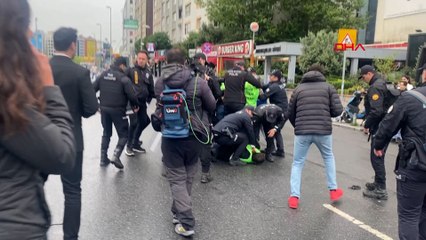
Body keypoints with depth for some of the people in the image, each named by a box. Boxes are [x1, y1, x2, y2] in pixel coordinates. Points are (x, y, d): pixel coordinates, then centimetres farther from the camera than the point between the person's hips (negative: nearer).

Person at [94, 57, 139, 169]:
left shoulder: (103, 75, 6)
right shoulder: (123, 78, -12)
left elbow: (93, 89, 5)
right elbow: (132, 95, -16)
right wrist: (136, 105, 2)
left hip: (104, 108, 6)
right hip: (117, 110, -6)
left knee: (106, 133, 20)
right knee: (124, 134, 6)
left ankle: (103, 159, 19)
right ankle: (116, 156, -13)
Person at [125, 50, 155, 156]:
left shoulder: (148, 73, 9)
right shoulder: (131, 70, -5)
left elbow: (151, 88, 16)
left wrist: (149, 98, 12)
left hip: (142, 102, 6)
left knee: (143, 122, 10)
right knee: (134, 122, -10)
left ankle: (135, 143, 28)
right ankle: (129, 146, 6)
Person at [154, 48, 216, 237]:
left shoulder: (159, 83, -3)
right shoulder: (198, 83, -8)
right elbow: (212, 107, 2)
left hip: (170, 137, 0)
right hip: (194, 136, 1)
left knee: (177, 179, 5)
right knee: (187, 177, 18)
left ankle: (186, 223, -2)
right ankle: (178, 212, 32)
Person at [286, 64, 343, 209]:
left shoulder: (299, 88, 12)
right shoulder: (328, 87, 7)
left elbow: (289, 114, 14)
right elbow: (338, 110, -1)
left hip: (302, 132, 0)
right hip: (323, 131, 0)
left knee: (297, 163, 14)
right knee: (328, 157, 27)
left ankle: (294, 197, 6)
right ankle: (333, 190, 32)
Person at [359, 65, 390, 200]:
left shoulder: (375, 87, -17)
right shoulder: (382, 83, 15)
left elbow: (376, 111, -27)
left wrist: (367, 125, -13)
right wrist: (369, 123, 16)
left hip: (380, 128, -10)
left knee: (376, 158, -4)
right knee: (378, 157, 19)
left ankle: (381, 190, 1)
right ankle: (378, 183, 31)